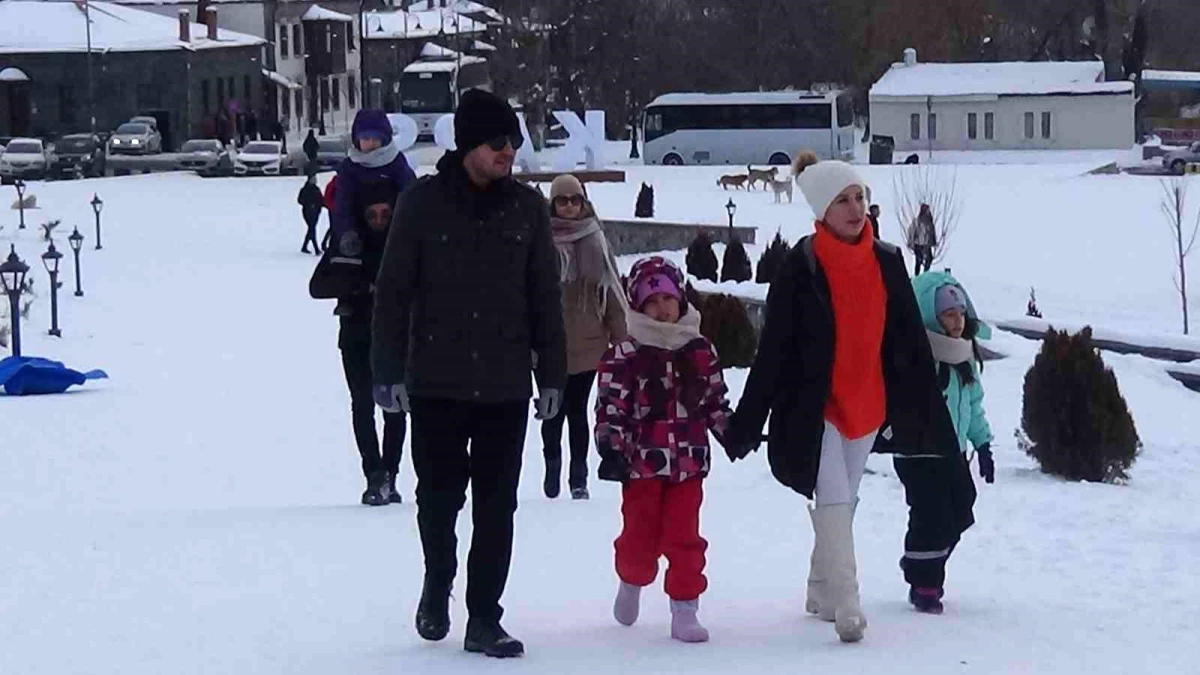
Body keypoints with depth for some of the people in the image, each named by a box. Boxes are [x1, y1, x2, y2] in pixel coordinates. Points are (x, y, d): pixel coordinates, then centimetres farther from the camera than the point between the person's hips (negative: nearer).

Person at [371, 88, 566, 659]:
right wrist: (388, 371, -6)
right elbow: (393, 291, -2)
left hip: (505, 386, 2)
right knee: (439, 498, 7)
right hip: (436, 383, -2)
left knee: (496, 508, 3)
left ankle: (484, 620, 10)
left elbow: (545, 297, 8)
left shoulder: (526, 206, 3)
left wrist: (552, 374, 6)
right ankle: (437, 586, 33)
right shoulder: (423, 202, -4)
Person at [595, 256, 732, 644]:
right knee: (640, 535, 6)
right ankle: (631, 582, 35)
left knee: (684, 538, 0)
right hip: (641, 462, -2)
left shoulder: (699, 351, 7)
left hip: (688, 462, 2)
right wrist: (610, 448, -15)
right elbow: (611, 405, -8)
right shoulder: (625, 356, -5)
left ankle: (684, 610, 6)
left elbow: (715, 400, 16)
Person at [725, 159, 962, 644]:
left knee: (843, 503, 15)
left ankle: (822, 594, 29)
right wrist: (746, 423, -10)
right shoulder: (802, 268, -11)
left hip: (868, 404, 5)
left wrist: (924, 412, 7)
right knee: (834, 501, -13)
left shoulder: (887, 263, 2)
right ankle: (847, 607, -16)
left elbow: (909, 344, 8)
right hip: (814, 407, -5)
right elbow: (774, 349, -10)